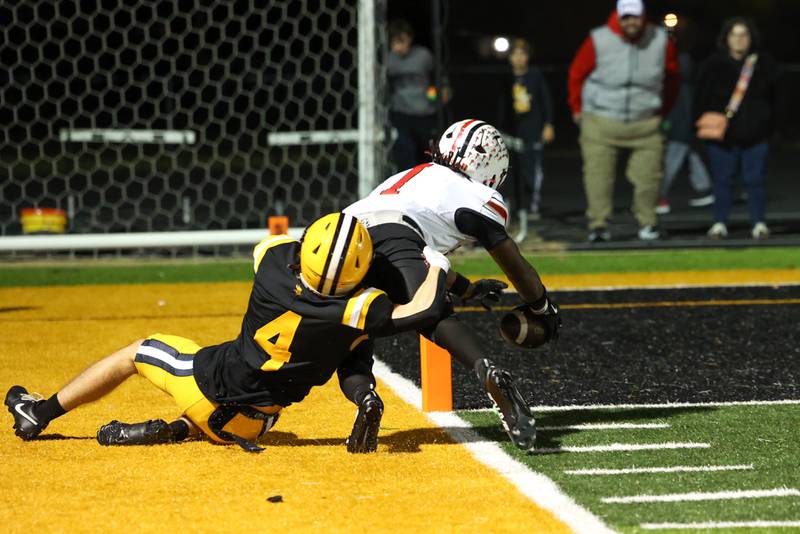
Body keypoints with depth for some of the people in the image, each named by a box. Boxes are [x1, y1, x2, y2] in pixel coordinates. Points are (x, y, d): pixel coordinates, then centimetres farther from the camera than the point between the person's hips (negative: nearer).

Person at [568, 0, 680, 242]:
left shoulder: (660, 41, -3)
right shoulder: (598, 41, -9)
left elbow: (672, 76, 15)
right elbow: (576, 74, 5)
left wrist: (664, 109, 18)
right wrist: (578, 109, 10)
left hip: (645, 122, 2)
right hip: (601, 122, -1)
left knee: (647, 176, -2)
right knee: (599, 175, -7)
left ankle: (647, 224, 10)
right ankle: (598, 225, -3)